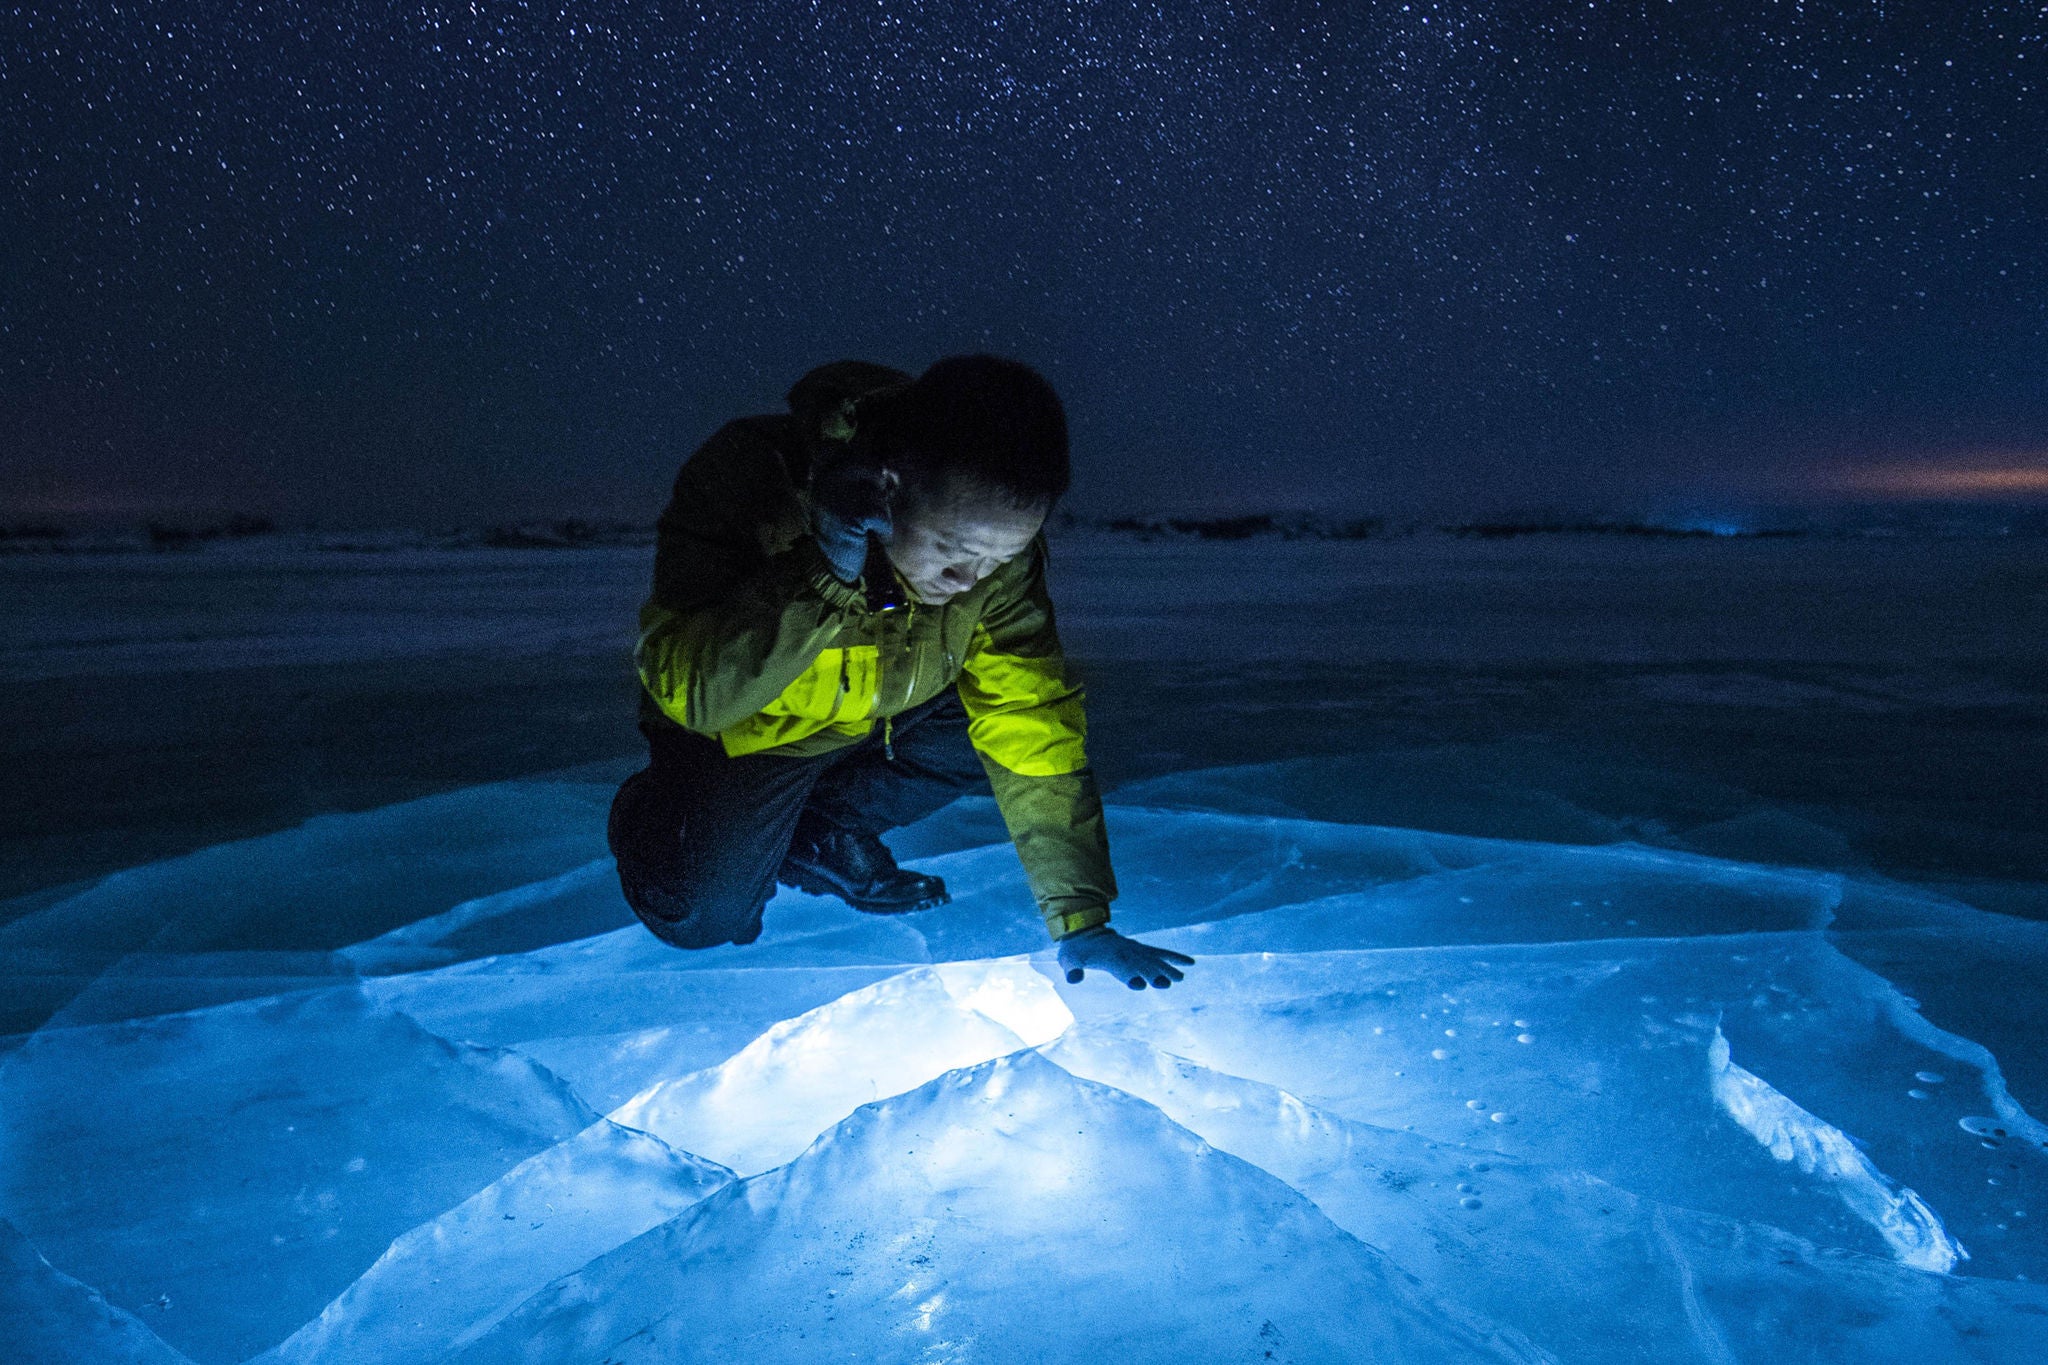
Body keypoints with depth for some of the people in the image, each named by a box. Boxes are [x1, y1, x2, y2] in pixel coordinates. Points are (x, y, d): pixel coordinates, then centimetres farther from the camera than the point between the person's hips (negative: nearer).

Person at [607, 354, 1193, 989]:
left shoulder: (995, 532, -23)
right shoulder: (744, 477, -35)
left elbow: (1032, 727, -20)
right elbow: (694, 695, -39)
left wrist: (1080, 919, -21)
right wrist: (824, 576, -49)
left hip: (895, 711, 4)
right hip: (750, 727, -4)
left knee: (1033, 720, -12)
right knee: (699, 913, -15)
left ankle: (822, 828, 4)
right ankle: (654, 810, 20)